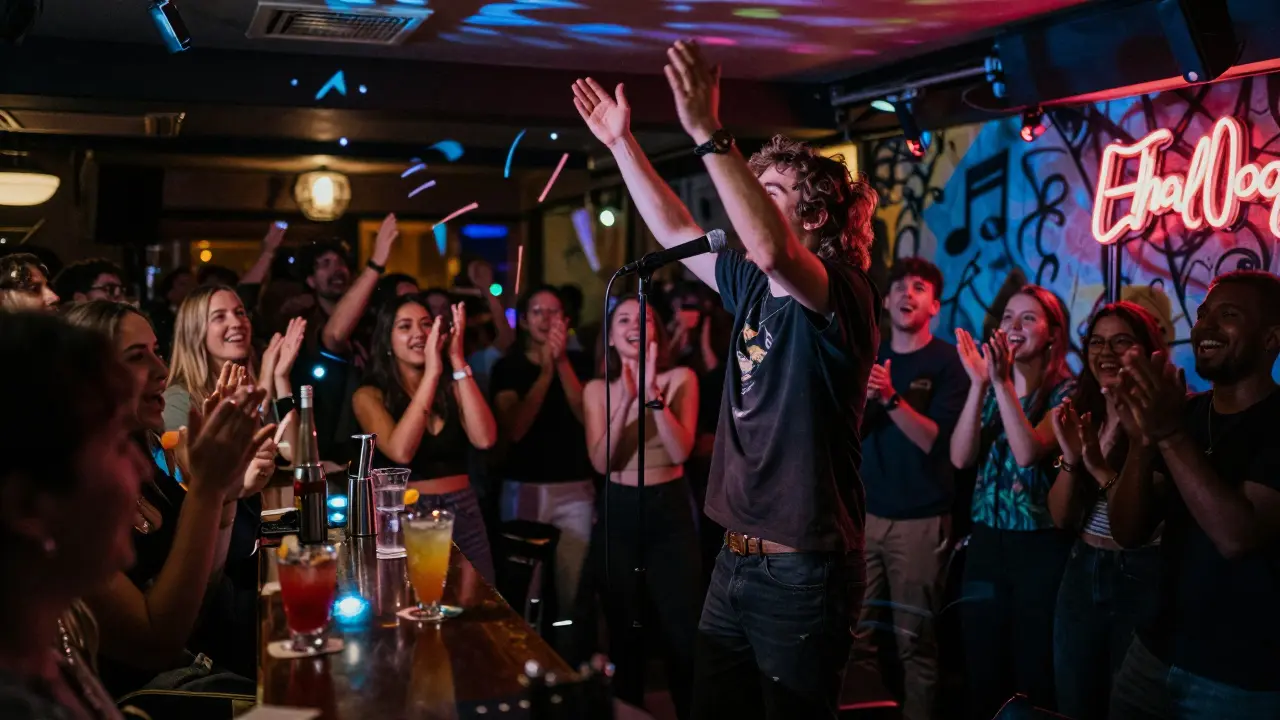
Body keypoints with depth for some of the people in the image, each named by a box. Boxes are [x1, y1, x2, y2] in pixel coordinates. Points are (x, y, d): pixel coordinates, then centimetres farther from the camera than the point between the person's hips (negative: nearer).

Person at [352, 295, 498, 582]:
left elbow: (484, 439, -14)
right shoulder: (370, 396, -4)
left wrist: (458, 363, -15)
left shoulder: (452, 387, 4)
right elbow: (401, 452, -22)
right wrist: (432, 371, -21)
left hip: (464, 515, 3)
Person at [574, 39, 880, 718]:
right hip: (736, 560, 8)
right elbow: (676, 233, 19)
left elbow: (771, 249, -34)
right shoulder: (755, 289, 10)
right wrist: (622, 143, 16)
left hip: (802, 570, -8)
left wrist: (708, 133, -35)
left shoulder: (845, 294, -14)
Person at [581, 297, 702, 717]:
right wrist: (626, 401, -22)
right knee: (623, 633, 12)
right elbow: (601, 463, -12)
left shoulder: (680, 378, -3)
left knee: (684, 634, -4)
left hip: (670, 512, -1)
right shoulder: (597, 389, 1)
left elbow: (680, 452, -14)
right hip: (617, 514, 2)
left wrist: (654, 396, -25)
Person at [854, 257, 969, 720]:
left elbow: (936, 440, -11)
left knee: (915, 639, -1)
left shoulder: (948, 361, -2)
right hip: (864, 511, 4)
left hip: (921, 519, -4)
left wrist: (891, 397, -24)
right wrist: (862, 399, -13)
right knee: (856, 632, 4)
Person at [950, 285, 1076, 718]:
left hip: (1040, 548, -4)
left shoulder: (1065, 391, -6)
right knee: (981, 674, 12)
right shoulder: (989, 388, 8)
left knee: (1034, 678, 7)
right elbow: (960, 458, -6)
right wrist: (979, 383, -14)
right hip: (985, 541, 5)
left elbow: (1029, 452, -22)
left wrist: (1003, 383, -26)